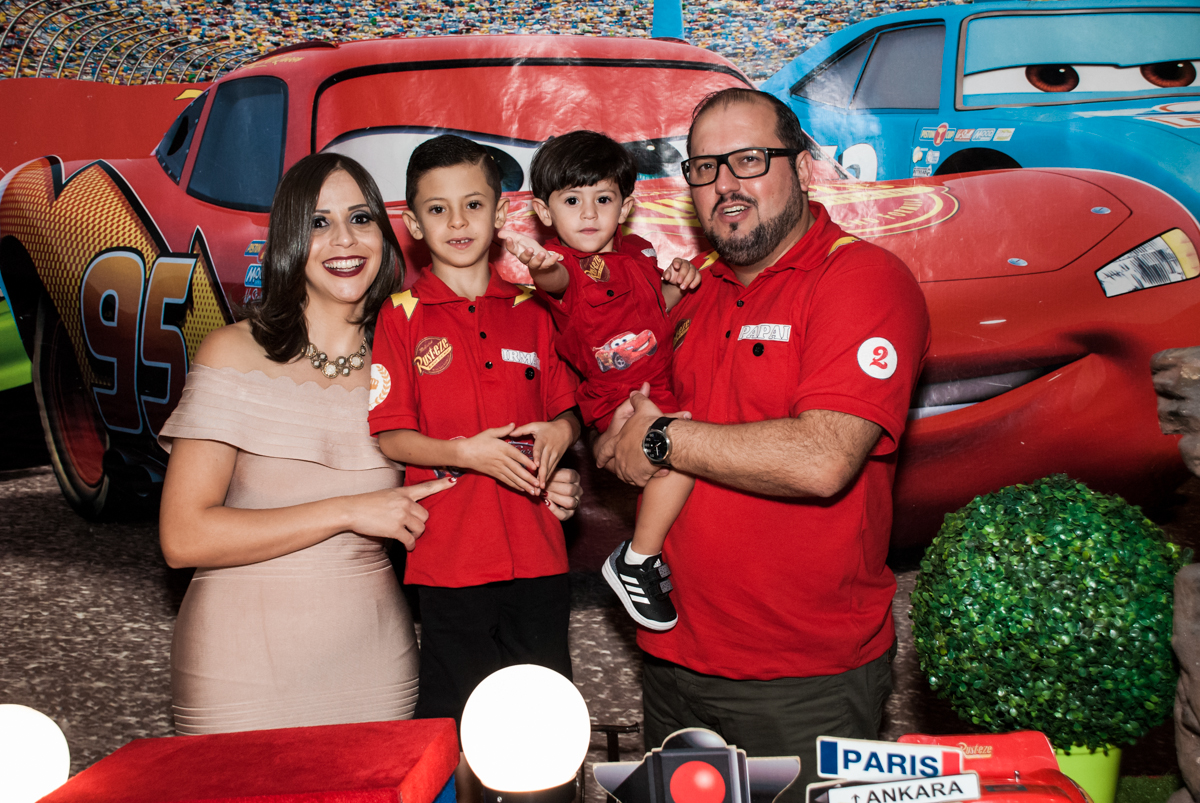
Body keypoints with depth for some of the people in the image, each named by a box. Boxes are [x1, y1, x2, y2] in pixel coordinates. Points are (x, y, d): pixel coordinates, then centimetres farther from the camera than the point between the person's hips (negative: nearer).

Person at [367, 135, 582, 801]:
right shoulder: (402, 316, -2)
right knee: (458, 724, 8)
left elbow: (565, 408, 16)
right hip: (448, 554, -3)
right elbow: (388, 437, -5)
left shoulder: (530, 313, 8)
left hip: (536, 552, 3)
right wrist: (465, 451, -20)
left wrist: (561, 431, -6)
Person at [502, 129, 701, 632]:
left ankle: (657, 548, 35)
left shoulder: (638, 252, 8)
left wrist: (676, 284, 3)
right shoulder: (565, 263, -16)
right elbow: (557, 279, -42)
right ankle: (634, 562, -13)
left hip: (659, 388, 9)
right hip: (617, 399, -8)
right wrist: (541, 266, -66)